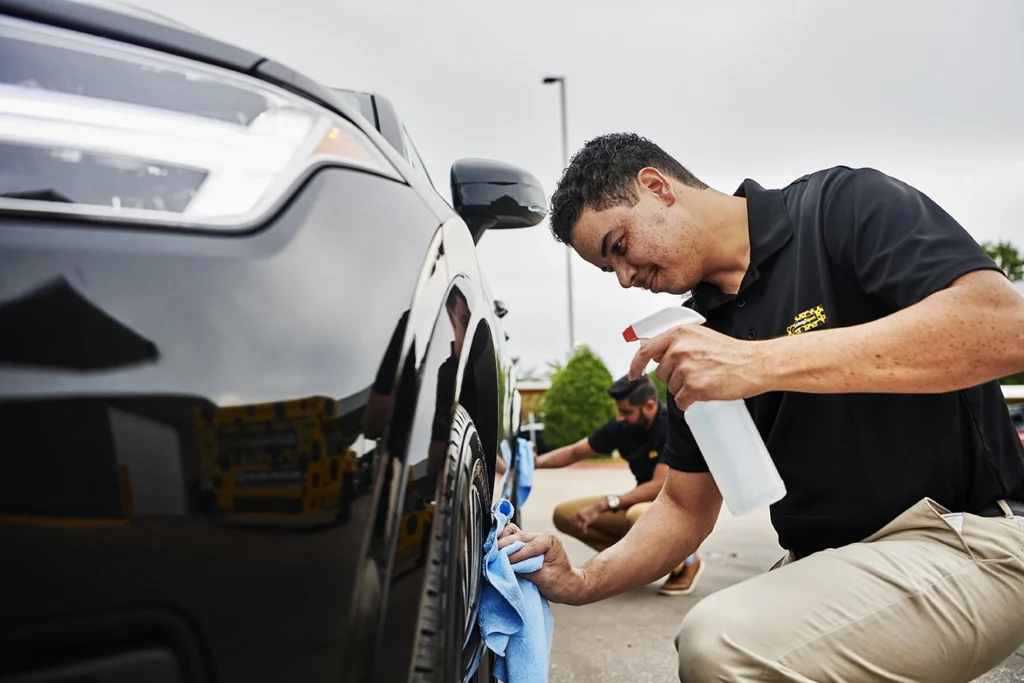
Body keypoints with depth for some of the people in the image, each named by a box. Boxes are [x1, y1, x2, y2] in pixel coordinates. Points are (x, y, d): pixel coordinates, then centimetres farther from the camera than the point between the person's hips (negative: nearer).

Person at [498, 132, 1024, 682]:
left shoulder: (844, 204, -10)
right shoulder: (696, 339, 8)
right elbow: (686, 505, 12)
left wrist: (763, 363, -30)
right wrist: (580, 584, -3)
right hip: (821, 559, 7)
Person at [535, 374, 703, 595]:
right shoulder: (623, 426, -6)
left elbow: (660, 486, -30)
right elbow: (574, 452, 3)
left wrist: (604, 505, -32)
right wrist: (536, 462, -16)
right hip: (647, 503, 6)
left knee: (639, 516, -41)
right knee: (564, 514, -5)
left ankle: (685, 562, -8)